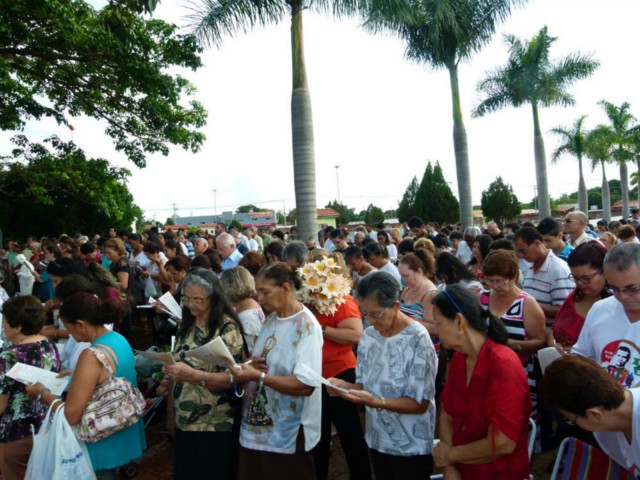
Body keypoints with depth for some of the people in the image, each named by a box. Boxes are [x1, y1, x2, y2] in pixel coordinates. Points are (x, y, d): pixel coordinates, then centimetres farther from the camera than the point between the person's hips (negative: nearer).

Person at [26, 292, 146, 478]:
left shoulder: (92, 356, -28)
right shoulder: (119, 339, -2)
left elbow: (71, 415, -25)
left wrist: (42, 393, -11)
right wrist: (78, 374, 12)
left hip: (103, 444, -8)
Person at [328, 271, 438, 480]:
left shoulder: (418, 339, -20)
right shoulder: (368, 336, -1)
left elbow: (420, 403, -19)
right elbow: (365, 384, 5)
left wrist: (376, 402, -32)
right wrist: (344, 385, -16)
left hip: (412, 446, -5)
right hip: (377, 439, 6)